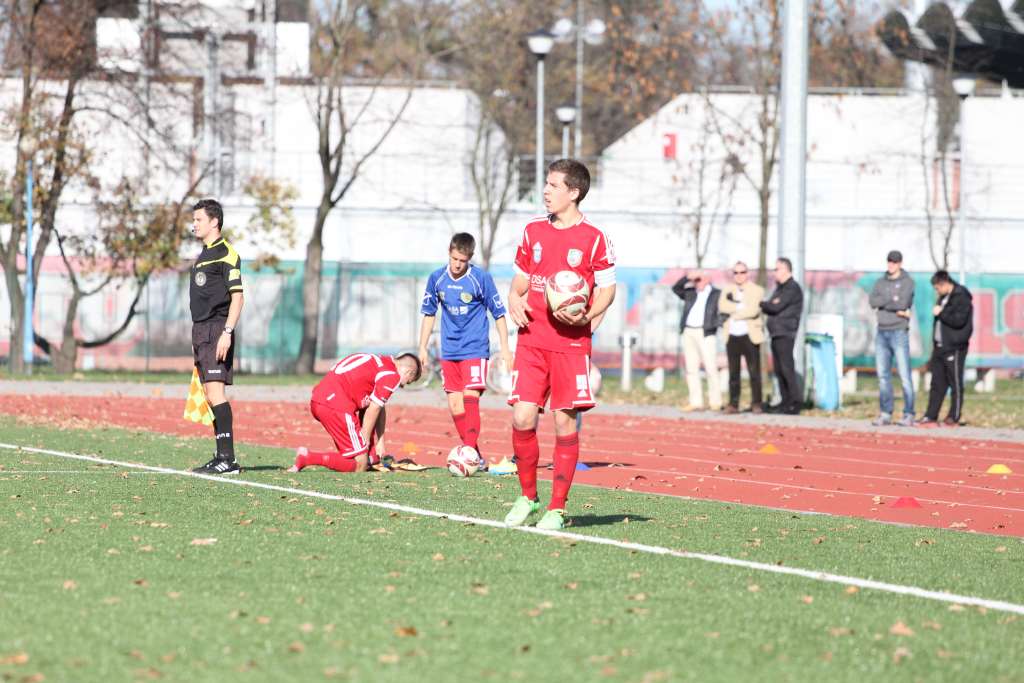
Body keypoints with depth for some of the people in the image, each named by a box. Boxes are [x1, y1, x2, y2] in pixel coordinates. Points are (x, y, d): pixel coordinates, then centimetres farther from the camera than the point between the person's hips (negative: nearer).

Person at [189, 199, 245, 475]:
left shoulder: (226, 254, -9)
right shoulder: (203, 255, 20)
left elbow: (237, 296, -14)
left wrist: (227, 332, -22)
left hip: (217, 330, -10)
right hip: (201, 330, 10)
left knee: (215, 392, -16)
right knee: (210, 396, 9)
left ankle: (228, 458, -18)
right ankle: (222, 457, 12)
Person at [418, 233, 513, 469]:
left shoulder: (481, 278, -9)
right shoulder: (437, 278, 1)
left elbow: (499, 313, -2)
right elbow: (428, 313, 13)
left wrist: (505, 348, -3)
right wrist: (423, 348, 12)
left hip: (475, 349, -5)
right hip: (449, 351, 5)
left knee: (470, 398, -17)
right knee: (454, 404, 3)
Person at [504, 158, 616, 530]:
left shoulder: (593, 238, -2)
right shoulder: (533, 231, 11)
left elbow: (607, 289, 1)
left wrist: (586, 316, -17)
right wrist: (515, 303, -2)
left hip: (571, 343, -4)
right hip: (531, 340, 4)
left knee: (565, 422, -3)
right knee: (522, 418, -5)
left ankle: (558, 508, 5)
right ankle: (527, 495, 14)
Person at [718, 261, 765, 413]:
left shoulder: (757, 290, 4)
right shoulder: (728, 290, 14)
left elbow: (754, 310, -12)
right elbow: (722, 306, -4)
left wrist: (735, 313, -4)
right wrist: (742, 307, -10)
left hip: (749, 336, -3)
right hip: (732, 336, 3)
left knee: (754, 372, -5)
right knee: (733, 373, 2)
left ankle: (756, 404, -2)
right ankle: (733, 404, 4)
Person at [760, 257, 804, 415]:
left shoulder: (792, 288, -9)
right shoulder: (779, 288, 21)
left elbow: (776, 307, -15)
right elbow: (771, 307, 13)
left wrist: (761, 304, 0)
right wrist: (766, 306, -9)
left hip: (785, 334, -9)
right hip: (776, 333, 9)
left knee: (786, 368, -12)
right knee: (779, 369, 8)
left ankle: (795, 403, -12)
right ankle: (786, 402, 12)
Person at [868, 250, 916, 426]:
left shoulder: (907, 282, -1)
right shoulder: (880, 283, 12)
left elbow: (903, 304, -16)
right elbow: (872, 301, -4)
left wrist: (884, 302, -5)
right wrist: (893, 300, -11)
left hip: (899, 332, -5)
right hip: (882, 332, 5)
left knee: (904, 375, -7)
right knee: (883, 375, 4)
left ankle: (908, 415, -7)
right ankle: (885, 414, 9)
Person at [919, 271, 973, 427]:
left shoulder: (961, 298, -9)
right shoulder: (944, 297, 17)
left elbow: (959, 320, -20)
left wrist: (941, 313, -12)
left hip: (954, 348, -9)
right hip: (940, 347, 9)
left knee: (955, 384, -2)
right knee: (937, 384, 6)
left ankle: (954, 418, 3)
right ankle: (931, 418, 5)